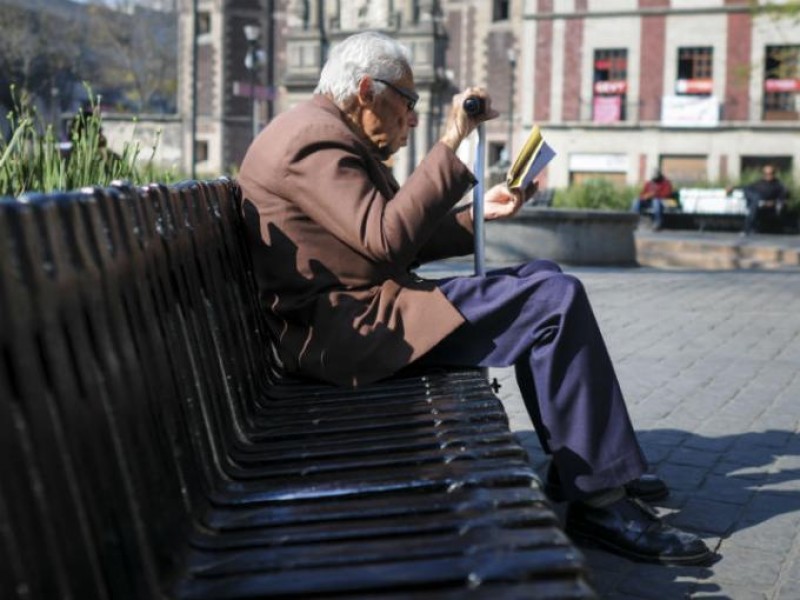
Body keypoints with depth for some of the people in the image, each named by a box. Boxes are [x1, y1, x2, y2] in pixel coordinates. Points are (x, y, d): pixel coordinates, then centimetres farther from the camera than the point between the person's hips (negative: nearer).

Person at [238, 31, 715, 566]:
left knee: (544, 279, 13)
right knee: (556, 299, -16)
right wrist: (449, 146, -21)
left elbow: (396, 241, 21)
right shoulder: (315, 137, -12)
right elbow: (385, 238, -24)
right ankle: (597, 498, -10)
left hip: (354, 312, 11)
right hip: (346, 329, -11)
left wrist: (477, 214, 13)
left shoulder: (330, 136, 21)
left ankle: (578, 469, 11)